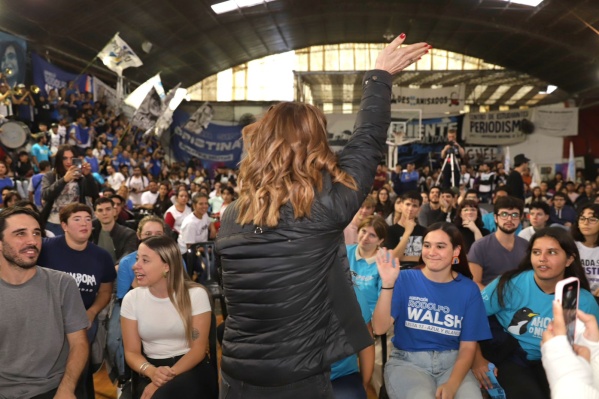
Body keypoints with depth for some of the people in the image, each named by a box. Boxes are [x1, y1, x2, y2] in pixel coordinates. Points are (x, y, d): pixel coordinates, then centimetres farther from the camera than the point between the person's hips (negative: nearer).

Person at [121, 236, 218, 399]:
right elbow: (132, 352, 2)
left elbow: (198, 349, -8)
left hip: (192, 369, -1)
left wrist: (168, 377, -23)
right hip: (152, 370, 2)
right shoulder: (131, 299, 1)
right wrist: (152, 372, -20)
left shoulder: (195, 294, -7)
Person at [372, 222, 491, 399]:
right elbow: (380, 328, -12)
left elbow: (468, 346, 1)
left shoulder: (469, 290, 1)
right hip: (407, 362, -2)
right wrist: (387, 284, -24)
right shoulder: (405, 279, -6)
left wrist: (452, 384, -15)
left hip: (451, 362, 2)